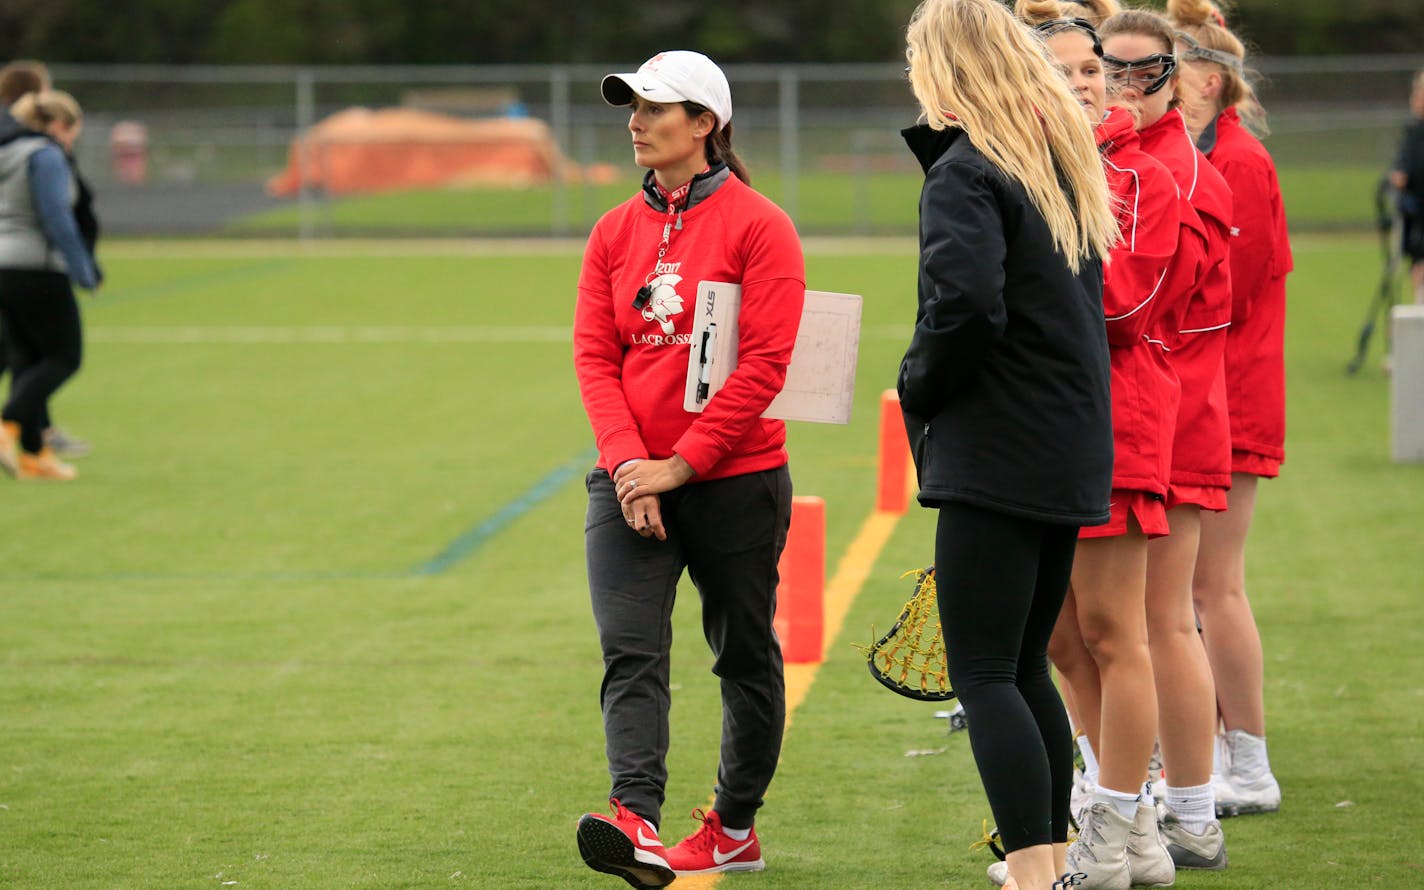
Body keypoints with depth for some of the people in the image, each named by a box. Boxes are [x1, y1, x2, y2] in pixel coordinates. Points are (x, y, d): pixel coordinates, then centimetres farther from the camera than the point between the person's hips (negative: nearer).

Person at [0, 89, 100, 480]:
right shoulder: (47, 156, -10)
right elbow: (57, 218, -17)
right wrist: (84, 272, -13)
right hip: (37, 269, -9)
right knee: (63, 356, -2)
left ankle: (33, 453, 7)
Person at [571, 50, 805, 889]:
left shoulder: (759, 226, -7)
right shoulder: (615, 232, 9)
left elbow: (765, 362, -13)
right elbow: (595, 355, 5)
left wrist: (683, 462, -17)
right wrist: (626, 460, -11)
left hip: (735, 481, -4)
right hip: (632, 483, 4)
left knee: (746, 655, 10)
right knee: (630, 652, -14)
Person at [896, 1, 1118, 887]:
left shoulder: (965, 174, -12)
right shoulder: (1068, 163, 14)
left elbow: (965, 305, -24)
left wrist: (917, 387, -8)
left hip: (996, 454, -9)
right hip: (1075, 450, 9)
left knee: (985, 675, -7)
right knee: (1026, 669, 17)